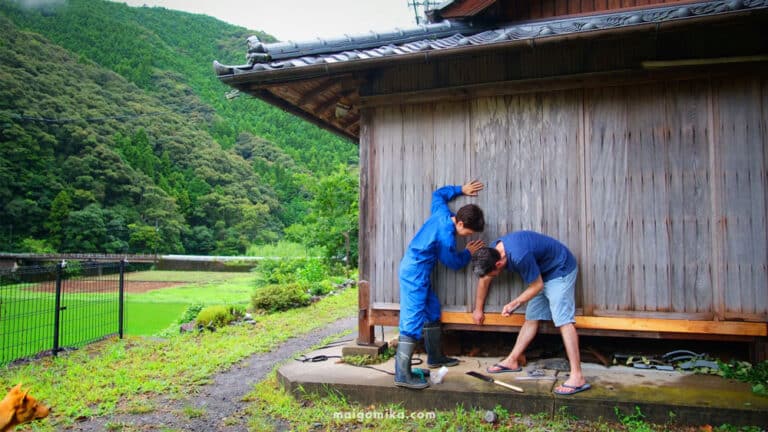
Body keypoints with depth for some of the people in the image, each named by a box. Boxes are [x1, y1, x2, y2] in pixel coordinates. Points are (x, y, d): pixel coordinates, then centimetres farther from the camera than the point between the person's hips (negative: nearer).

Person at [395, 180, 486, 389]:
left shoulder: (442, 213, 1)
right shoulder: (447, 238, -22)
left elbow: (438, 194, 23)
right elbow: (455, 263, -5)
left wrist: (461, 190, 25)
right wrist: (468, 252, 12)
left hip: (414, 268, 10)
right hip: (415, 273, -10)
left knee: (432, 311, 19)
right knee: (413, 322, -13)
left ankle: (435, 356, 33)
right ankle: (402, 374, -13)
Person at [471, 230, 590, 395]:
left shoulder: (520, 256, -37)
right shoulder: (492, 252, -11)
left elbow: (537, 286, -21)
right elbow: (484, 280, 7)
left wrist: (515, 303, -11)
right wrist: (478, 309, 16)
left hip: (560, 270, -8)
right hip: (543, 272, 8)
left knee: (563, 320, -16)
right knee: (531, 318, 10)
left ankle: (577, 377, -18)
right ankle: (512, 361, 18)